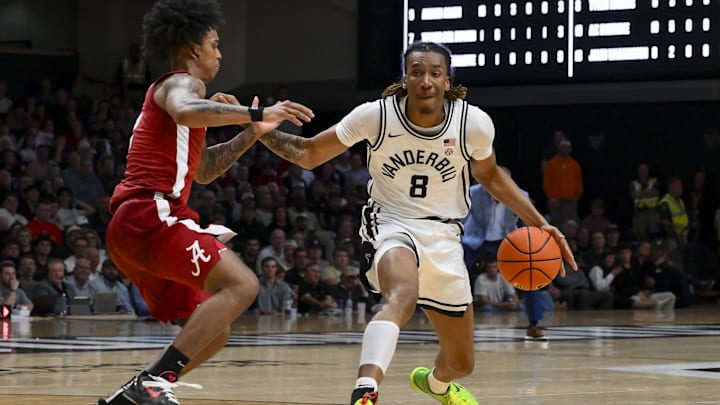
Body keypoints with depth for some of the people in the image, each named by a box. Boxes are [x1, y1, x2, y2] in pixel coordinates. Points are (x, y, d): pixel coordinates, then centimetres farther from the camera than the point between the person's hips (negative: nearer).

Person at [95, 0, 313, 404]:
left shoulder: (168, 90, 30)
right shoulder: (182, 83, -1)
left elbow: (203, 170, 36)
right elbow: (185, 112, -28)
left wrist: (251, 132, 26)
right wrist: (258, 113, -31)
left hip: (131, 226, 10)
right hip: (151, 214, -10)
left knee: (213, 332, 10)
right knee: (240, 283, -22)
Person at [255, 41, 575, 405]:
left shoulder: (473, 123, -11)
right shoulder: (376, 115, -16)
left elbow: (489, 175, 11)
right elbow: (308, 154, -5)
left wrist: (539, 223, 4)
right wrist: (264, 132, -23)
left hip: (443, 237, 4)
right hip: (391, 226, -3)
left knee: (461, 363, 14)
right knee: (403, 296, -40)